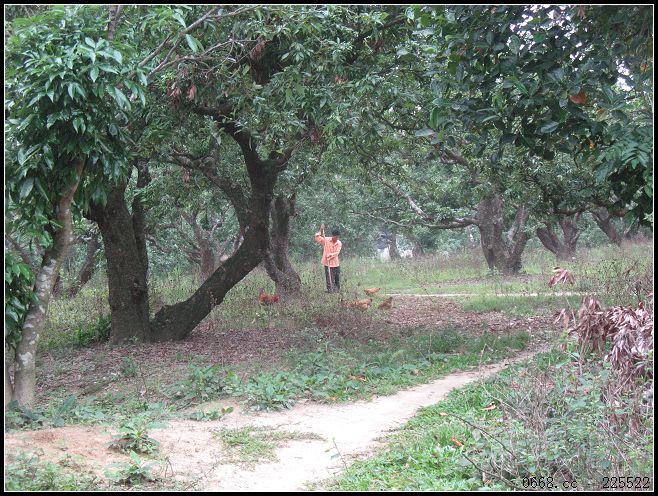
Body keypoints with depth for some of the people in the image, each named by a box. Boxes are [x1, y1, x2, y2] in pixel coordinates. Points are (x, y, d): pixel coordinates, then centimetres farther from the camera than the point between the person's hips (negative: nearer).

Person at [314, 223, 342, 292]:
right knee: (329, 280, -5)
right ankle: (330, 291, -2)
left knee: (337, 279, 11)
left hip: (336, 263, 3)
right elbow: (317, 238, -11)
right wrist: (321, 231, -20)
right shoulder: (326, 240, -4)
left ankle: (337, 291, 25)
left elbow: (337, 252, -10)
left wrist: (331, 255, -27)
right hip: (328, 263, -3)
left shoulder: (339, 243, 1)